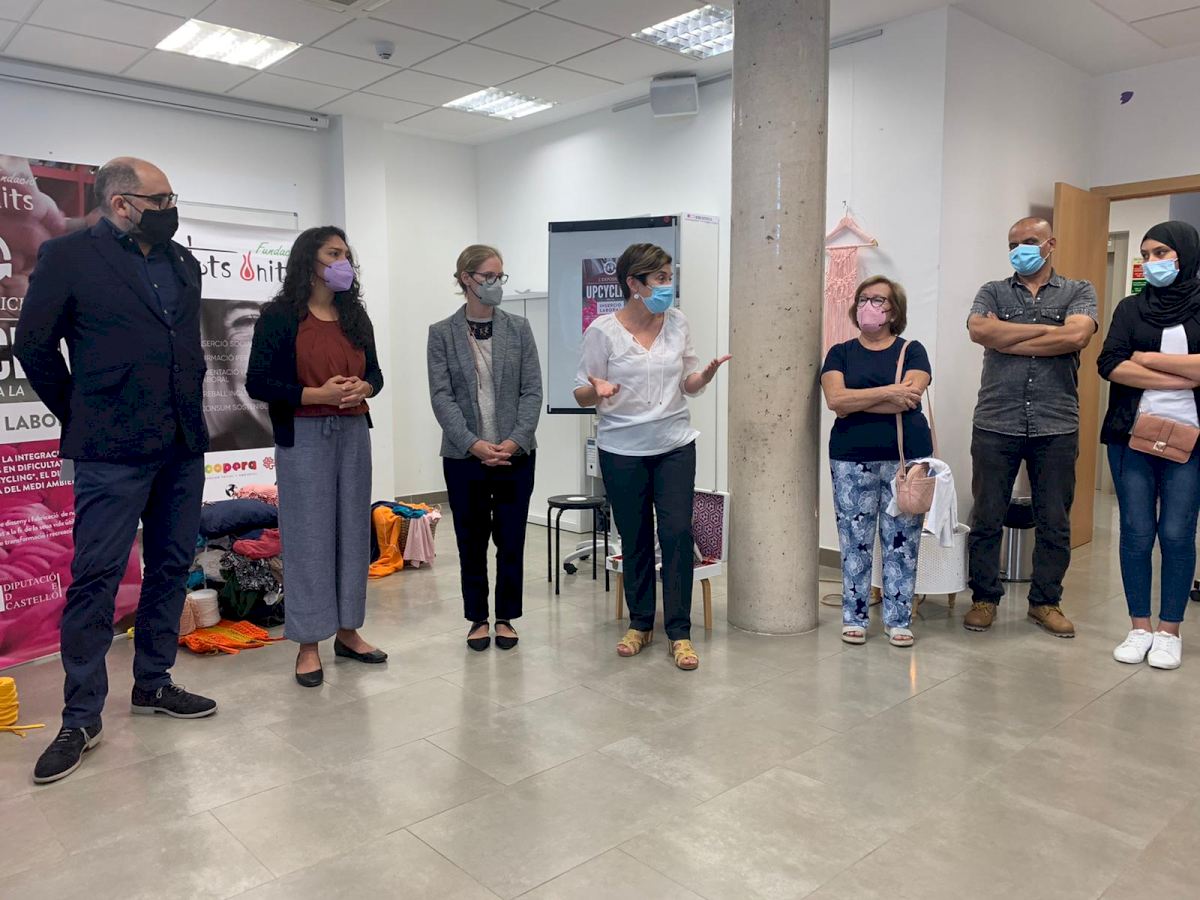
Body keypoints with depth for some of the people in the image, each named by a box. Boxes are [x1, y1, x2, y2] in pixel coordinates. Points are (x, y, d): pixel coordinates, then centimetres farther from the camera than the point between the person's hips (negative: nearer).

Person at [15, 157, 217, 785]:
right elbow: (34, 345, 0)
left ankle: (153, 684, 26)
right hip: (114, 451, -6)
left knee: (171, 569, 12)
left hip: (183, 447, 6)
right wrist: (79, 419, 3)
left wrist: (190, 411, 12)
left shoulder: (182, 263, 13)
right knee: (95, 580, -2)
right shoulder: (68, 255, -4)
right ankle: (81, 718, 10)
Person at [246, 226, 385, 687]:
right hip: (304, 435, -5)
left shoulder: (355, 315, 12)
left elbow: (374, 373, 16)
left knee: (353, 529, 8)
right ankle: (308, 644, 9)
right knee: (308, 534, -2)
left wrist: (363, 388, -8)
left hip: (354, 432, 5)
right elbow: (258, 383, -8)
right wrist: (317, 394, -19)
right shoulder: (279, 316, -4)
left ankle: (347, 630, 21)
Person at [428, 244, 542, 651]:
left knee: (511, 540, 7)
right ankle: (478, 618, 24)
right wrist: (474, 444, -17)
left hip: (516, 454, 1)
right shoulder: (441, 333, 1)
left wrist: (515, 441, -13)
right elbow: (441, 396, -6)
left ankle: (506, 617, 23)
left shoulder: (519, 328, 4)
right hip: (464, 455, -1)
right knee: (471, 540, 9)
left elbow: (532, 390, -1)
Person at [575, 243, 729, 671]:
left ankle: (679, 632, 7)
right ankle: (640, 624, 26)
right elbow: (581, 394, -4)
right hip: (622, 450, -2)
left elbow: (688, 386, 9)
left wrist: (706, 375, -13)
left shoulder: (677, 323, 2)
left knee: (677, 533, -5)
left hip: (675, 445, 2)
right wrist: (597, 391, -27)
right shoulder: (603, 330, -8)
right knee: (635, 538, 8)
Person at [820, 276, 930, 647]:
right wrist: (888, 392, -14)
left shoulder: (912, 350, 6)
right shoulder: (841, 353, 8)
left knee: (902, 542, 4)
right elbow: (835, 398, -9)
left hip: (906, 459, 0)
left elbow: (908, 398, -12)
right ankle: (854, 617, 15)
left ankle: (898, 620, 15)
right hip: (852, 461, 0)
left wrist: (854, 401, -10)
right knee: (854, 541, 3)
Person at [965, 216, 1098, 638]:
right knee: (986, 518, 5)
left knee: (1054, 522, 8)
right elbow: (978, 330, -11)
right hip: (996, 424, 0)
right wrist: (1045, 330, -9)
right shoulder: (993, 292, 11)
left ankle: (1045, 601, 23)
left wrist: (1006, 340, -9)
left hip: (1056, 426, 0)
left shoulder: (1078, 292, 9)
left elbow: (1076, 336, -12)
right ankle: (984, 598, 18)